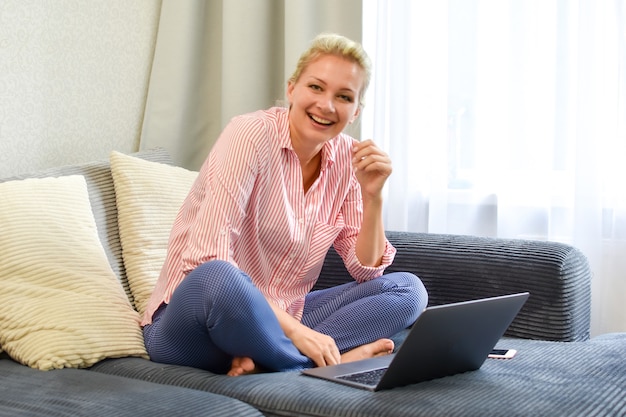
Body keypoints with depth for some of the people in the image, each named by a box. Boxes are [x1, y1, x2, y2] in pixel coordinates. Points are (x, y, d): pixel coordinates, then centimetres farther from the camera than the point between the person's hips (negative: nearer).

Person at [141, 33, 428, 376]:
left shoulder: (346, 158, 3)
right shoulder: (251, 134, -16)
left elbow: (366, 270, 5)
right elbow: (209, 258, -26)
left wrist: (372, 196, -11)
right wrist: (293, 329, -30)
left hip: (279, 317, 7)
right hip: (192, 324, -6)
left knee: (409, 289, -6)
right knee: (217, 278, -40)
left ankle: (261, 358, -20)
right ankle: (333, 361, -18)